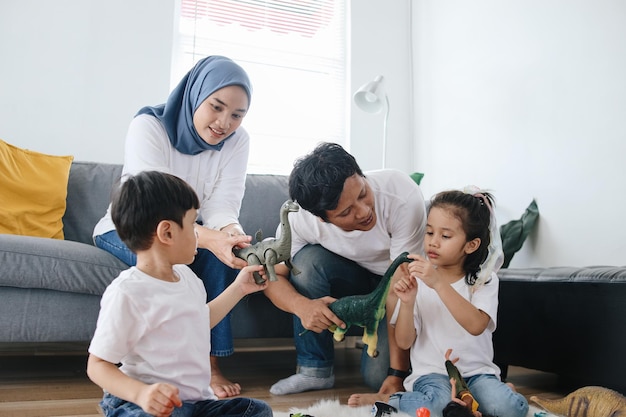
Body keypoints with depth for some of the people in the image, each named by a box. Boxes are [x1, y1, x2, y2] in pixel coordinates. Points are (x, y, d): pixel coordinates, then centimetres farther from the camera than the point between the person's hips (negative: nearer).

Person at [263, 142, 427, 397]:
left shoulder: (403, 197, -34)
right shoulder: (299, 219, -26)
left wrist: (397, 374, -29)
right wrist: (302, 305, -38)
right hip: (355, 277, 3)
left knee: (378, 375, -20)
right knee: (308, 259, -29)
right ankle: (313, 370, -13)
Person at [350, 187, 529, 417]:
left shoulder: (484, 280, -1)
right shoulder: (417, 279, -1)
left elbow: (476, 326, -21)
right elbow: (404, 342, -2)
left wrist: (439, 283, -30)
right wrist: (407, 303, -20)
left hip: (476, 371, 1)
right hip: (432, 372, -1)